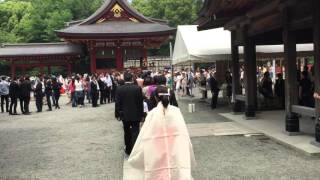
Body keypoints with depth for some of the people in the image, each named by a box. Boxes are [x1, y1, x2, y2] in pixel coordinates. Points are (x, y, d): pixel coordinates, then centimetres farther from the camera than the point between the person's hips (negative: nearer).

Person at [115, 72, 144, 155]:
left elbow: (117, 103, -5)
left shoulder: (119, 89, -7)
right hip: (136, 115, -2)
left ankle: (128, 150, 25)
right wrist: (141, 114, 2)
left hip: (125, 114, 2)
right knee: (135, 133, 0)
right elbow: (141, 102, -6)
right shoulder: (138, 88, -10)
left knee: (127, 133, 16)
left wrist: (117, 114, 5)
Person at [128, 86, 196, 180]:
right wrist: (189, 158, 9)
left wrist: (134, 158, 7)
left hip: (157, 156, -1)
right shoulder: (176, 111, -4)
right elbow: (183, 135, -3)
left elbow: (145, 138, -6)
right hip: (177, 155, 1)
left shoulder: (152, 113, -8)